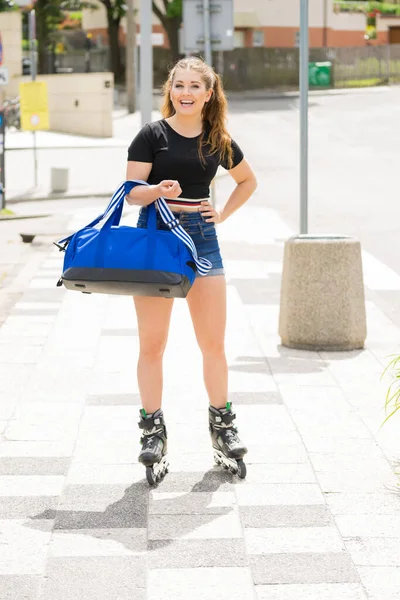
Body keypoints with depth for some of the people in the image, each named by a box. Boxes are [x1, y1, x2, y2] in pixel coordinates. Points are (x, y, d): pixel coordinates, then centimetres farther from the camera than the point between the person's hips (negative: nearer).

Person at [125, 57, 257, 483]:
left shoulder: (219, 141, 8)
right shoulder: (153, 135, -2)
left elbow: (248, 181, 25)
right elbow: (131, 192, -4)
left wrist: (224, 213, 11)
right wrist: (158, 190, -24)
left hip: (202, 237, 3)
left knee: (213, 343, 3)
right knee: (151, 344, -1)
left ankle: (222, 424, 17)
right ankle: (153, 429, 9)